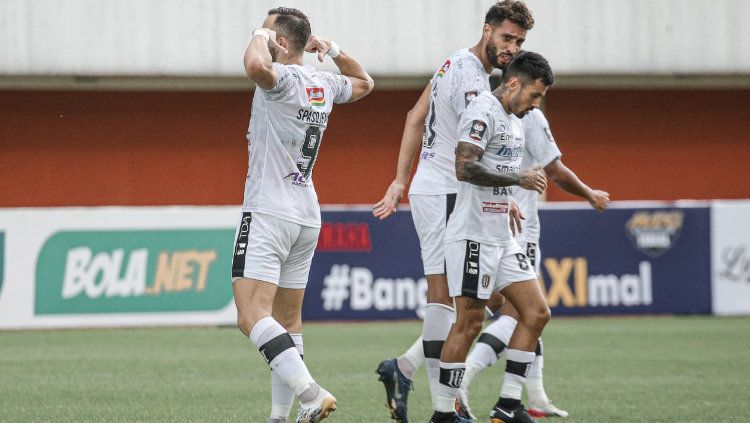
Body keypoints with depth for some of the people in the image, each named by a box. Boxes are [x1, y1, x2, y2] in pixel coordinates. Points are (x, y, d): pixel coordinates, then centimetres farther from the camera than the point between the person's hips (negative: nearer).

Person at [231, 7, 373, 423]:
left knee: (251, 315, -18)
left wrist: (261, 37, -15)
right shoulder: (323, 84, 11)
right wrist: (333, 50, 20)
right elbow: (364, 82, 32)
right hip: (307, 216, 9)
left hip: (268, 212, -9)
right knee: (288, 320, 13)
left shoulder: (284, 78, -13)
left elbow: (256, 64, -37)